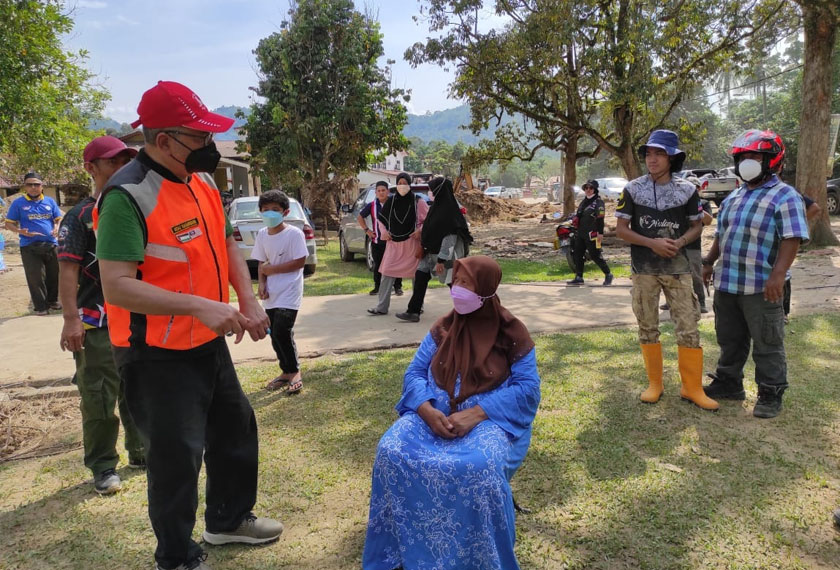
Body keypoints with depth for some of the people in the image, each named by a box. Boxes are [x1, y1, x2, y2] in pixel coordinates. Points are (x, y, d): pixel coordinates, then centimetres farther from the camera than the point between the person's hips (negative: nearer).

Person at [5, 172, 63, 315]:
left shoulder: (50, 201, 8)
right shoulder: (18, 203, 0)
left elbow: (58, 219, 13)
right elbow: (9, 223, 2)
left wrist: (56, 228, -10)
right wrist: (20, 231, -18)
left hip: (51, 245, 3)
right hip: (29, 247, -3)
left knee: (54, 275, 11)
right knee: (36, 278, -2)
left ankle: (52, 300, 29)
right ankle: (40, 306, 6)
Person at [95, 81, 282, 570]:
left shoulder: (202, 181, 4)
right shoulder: (129, 196, -22)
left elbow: (226, 242, 13)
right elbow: (117, 287, -28)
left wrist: (249, 301, -1)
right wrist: (199, 305, -34)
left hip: (209, 343, 9)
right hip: (158, 355, -9)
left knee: (236, 428, 22)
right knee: (177, 455, 4)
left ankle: (229, 518, 46)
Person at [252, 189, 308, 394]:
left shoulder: (294, 234, -11)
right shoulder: (262, 235, 6)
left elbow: (300, 262, -15)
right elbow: (262, 263, 11)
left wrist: (272, 269, -13)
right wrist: (262, 283, -5)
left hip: (289, 292, -6)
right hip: (271, 294, 6)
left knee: (281, 332, -14)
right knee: (276, 335, 9)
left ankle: (294, 372, 4)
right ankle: (286, 372, 24)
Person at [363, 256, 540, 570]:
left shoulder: (513, 333, -3)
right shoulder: (442, 328, 7)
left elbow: (527, 389, -10)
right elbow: (415, 372, 5)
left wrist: (476, 414, -22)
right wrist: (427, 410, -17)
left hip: (490, 419, -3)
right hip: (434, 413, 4)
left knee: (479, 468, -36)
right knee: (392, 452, -23)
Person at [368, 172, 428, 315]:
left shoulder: (418, 202, -3)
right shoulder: (391, 201, 5)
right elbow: (380, 217, 18)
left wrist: (420, 230, -14)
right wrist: (383, 231, 4)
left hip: (412, 243, -3)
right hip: (393, 243, 3)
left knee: (416, 274, 5)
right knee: (387, 273, -1)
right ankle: (382, 306, 3)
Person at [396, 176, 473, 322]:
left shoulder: (450, 211, -20)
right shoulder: (437, 206, 7)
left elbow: (450, 237, -23)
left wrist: (441, 260, -24)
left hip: (445, 254, -9)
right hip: (431, 252, 9)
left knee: (453, 283, 3)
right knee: (420, 277, 6)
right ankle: (413, 312, 12)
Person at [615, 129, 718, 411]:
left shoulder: (687, 190, 1)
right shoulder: (633, 189, -2)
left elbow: (696, 226, 9)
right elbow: (621, 229, -2)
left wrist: (680, 242, -12)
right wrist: (652, 243, -16)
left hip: (678, 268, 0)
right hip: (644, 270, 0)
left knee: (688, 329, 0)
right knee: (647, 329, 8)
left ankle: (692, 387, 12)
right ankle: (654, 384, 21)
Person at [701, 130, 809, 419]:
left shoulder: (785, 197, -8)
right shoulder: (733, 197, 15)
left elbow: (792, 239, -16)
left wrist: (778, 274, -25)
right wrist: (709, 262, 19)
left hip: (762, 288, -7)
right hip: (726, 284, 7)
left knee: (767, 345, 5)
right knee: (730, 340, 17)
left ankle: (771, 395, 17)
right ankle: (729, 382, 32)